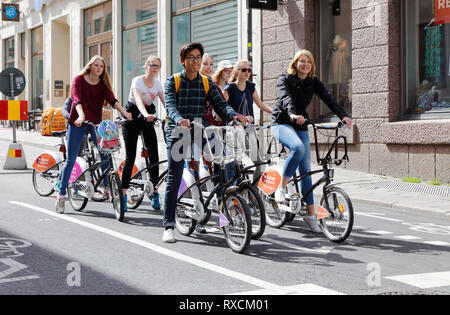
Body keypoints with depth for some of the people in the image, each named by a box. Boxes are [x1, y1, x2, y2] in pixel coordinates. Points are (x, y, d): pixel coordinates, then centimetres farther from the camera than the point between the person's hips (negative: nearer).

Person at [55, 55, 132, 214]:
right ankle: (61, 195, 6)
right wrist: (81, 115, -38)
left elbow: (112, 99, -10)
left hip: (95, 122, 3)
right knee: (71, 159, -2)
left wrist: (124, 112, -28)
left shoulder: (103, 84, 4)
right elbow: (77, 99, -20)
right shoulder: (79, 79, -6)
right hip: (77, 122, -3)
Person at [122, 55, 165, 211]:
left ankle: (155, 193, 3)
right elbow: (138, 100, -31)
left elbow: (165, 102, -4)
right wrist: (146, 114, -49)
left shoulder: (157, 83, 2)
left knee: (154, 155, -5)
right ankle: (123, 194, 1)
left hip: (148, 120, 5)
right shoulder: (137, 80, -14)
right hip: (133, 118, -4)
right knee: (130, 157, -7)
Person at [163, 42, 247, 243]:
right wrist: (180, 120, -37)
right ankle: (169, 227, -3)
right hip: (177, 133, -3)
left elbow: (219, 104, -2)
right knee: (174, 179, -7)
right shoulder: (172, 82, 1)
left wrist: (233, 115, -24)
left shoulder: (207, 83, 11)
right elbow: (170, 106, -15)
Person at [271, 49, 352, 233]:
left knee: (306, 169, 0)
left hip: (301, 126, 5)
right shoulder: (285, 79, -9)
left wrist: (343, 116, -26)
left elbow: (328, 98, -10)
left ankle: (310, 214, 5)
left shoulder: (314, 82, 3)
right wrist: (293, 114, -49)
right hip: (282, 123, -5)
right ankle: (281, 188, -21)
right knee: (298, 147, -36)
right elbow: (286, 98, -29)